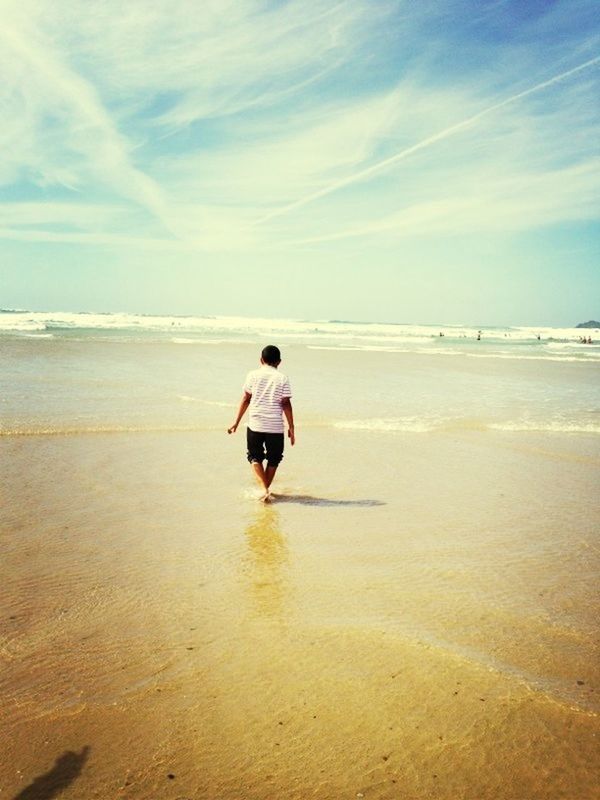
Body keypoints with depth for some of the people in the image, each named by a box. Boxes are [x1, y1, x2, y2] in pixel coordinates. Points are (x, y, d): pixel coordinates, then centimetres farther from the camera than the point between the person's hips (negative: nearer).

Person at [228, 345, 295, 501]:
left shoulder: (253, 375, 1)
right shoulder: (282, 378, -1)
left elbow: (245, 399, 2)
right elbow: (286, 404, -4)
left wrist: (236, 422, 9)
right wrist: (291, 427, 2)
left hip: (255, 424, 0)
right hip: (275, 426, 0)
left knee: (255, 457, 13)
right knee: (273, 459, 16)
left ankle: (264, 489, -5)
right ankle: (266, 490, 22)